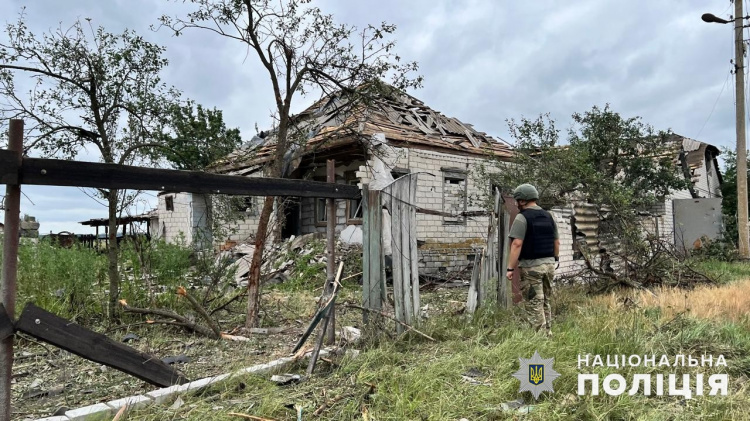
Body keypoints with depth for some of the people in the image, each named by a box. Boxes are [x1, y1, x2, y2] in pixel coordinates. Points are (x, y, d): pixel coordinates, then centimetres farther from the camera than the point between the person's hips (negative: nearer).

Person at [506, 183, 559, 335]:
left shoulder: (522, 218, -12)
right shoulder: (548, 216, 10)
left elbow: (517, 244, -20)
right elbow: (557, 242, 14)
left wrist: (510, 268, -19)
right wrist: (555, 260, 25)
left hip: (531, 266, -7)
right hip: (549, 264, 7)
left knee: (534, 305, -2)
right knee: (545, 302, 17)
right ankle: (548, 333, 22)